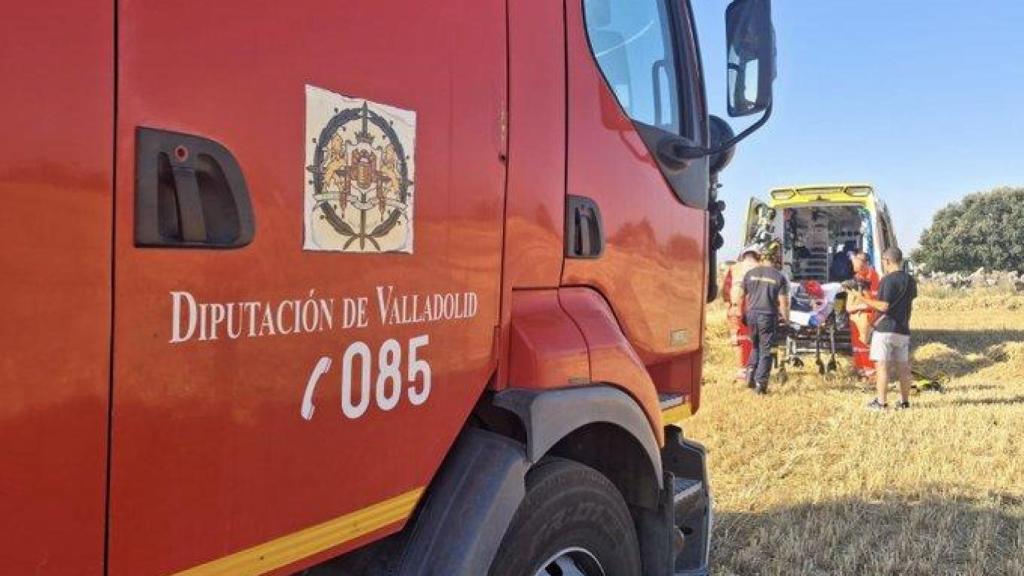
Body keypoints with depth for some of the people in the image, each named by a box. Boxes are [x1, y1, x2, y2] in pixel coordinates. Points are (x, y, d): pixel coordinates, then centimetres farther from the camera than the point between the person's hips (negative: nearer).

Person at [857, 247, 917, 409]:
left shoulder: (888, 280, -13)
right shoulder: (910, 281, 11)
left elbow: (884, 306, -18)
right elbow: (910, 306, 19)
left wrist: (866, 300, -7)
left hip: (885, 329, -7)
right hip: (903, 330, 8)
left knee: (882, 366, -5)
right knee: (903, 367, 12)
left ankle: (880, 402, -5)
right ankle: (904, 401, 17)